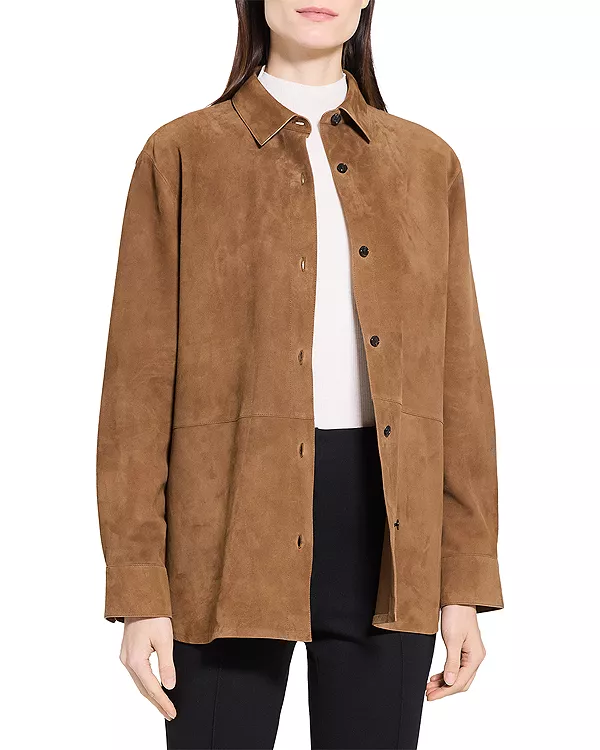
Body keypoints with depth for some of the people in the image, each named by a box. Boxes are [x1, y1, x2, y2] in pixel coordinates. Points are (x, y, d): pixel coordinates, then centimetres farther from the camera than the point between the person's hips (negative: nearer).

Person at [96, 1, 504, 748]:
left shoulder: (427, 161, 9)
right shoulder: (181, 154, 1)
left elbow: (457, 378, 8)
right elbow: (139, 383, -1)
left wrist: (465, 580, 4)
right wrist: (139, 589, -6)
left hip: (389, 529, 3)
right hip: (234, 530, -2)